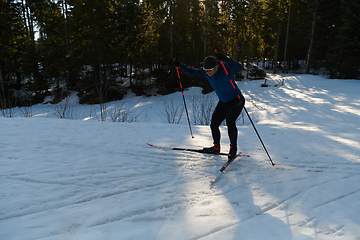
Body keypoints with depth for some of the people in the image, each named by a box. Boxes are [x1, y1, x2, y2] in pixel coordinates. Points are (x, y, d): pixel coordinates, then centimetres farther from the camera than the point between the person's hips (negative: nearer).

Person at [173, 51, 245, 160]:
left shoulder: (226, 68, -27)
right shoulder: (205, 72, -8)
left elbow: (239, 68, -45)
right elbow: (193, 72, 4)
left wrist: (226, 59, -57)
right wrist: (181, 66, -8)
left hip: (236, 100, -6)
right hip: (223, 102, 7)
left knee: (230, 121, -26)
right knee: (214, 124, 3)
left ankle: (233, 148, -5)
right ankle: (216, 147, 24)